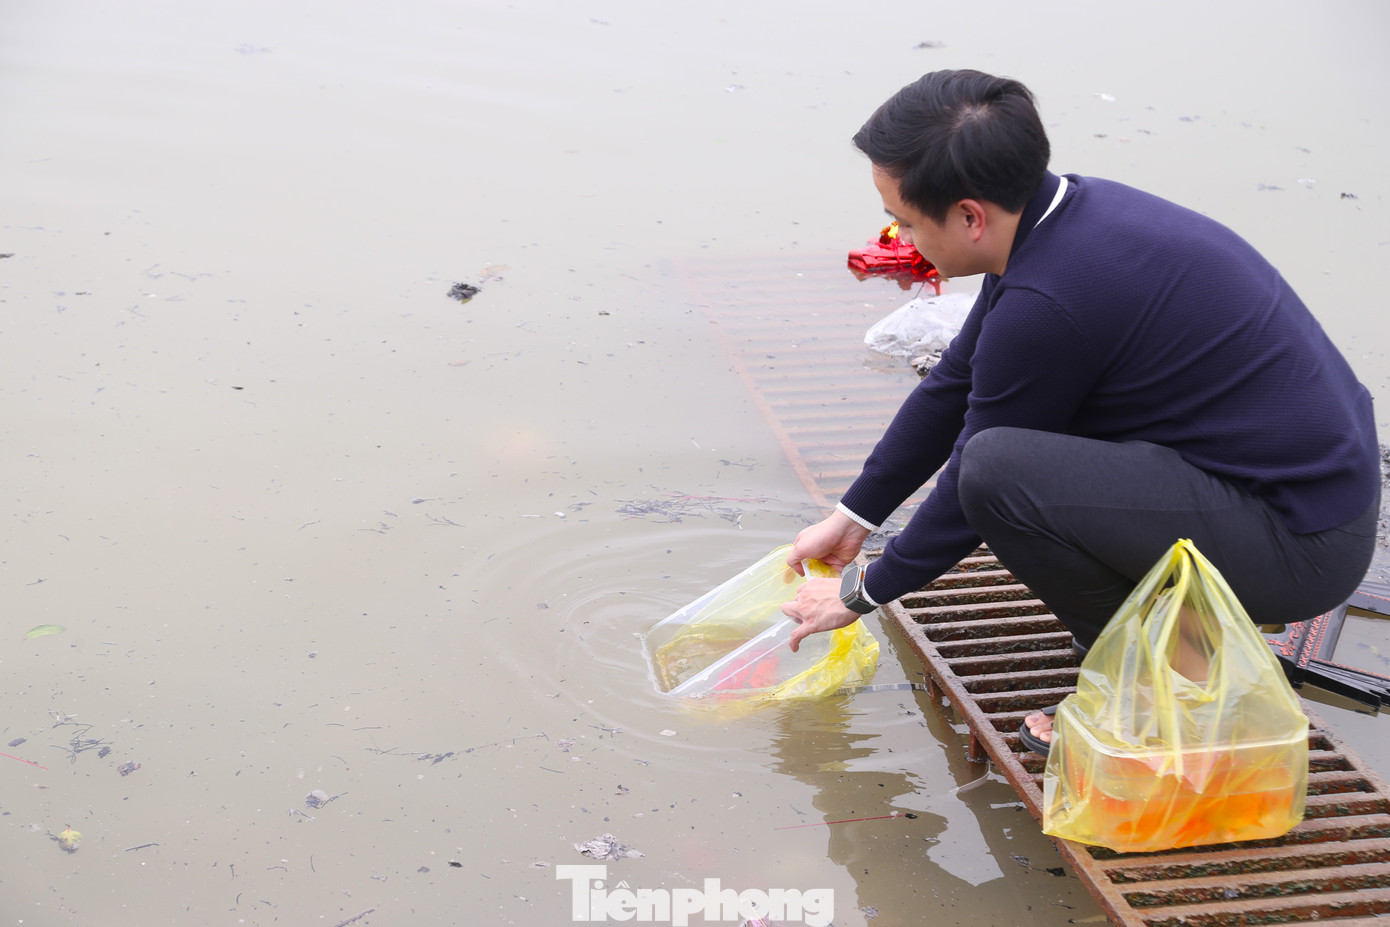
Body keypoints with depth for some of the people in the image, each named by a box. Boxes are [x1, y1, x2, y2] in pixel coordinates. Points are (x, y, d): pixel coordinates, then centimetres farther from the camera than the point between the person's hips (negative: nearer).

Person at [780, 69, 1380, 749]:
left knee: (999, 468, -25)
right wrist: (851, 517, 22)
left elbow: (979, 480, -12)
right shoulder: (1067, 212, 4)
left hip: (1300, 547, -10)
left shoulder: (1046, 302, -25)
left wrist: (861, 595, 5)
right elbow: (952, 386, 14)